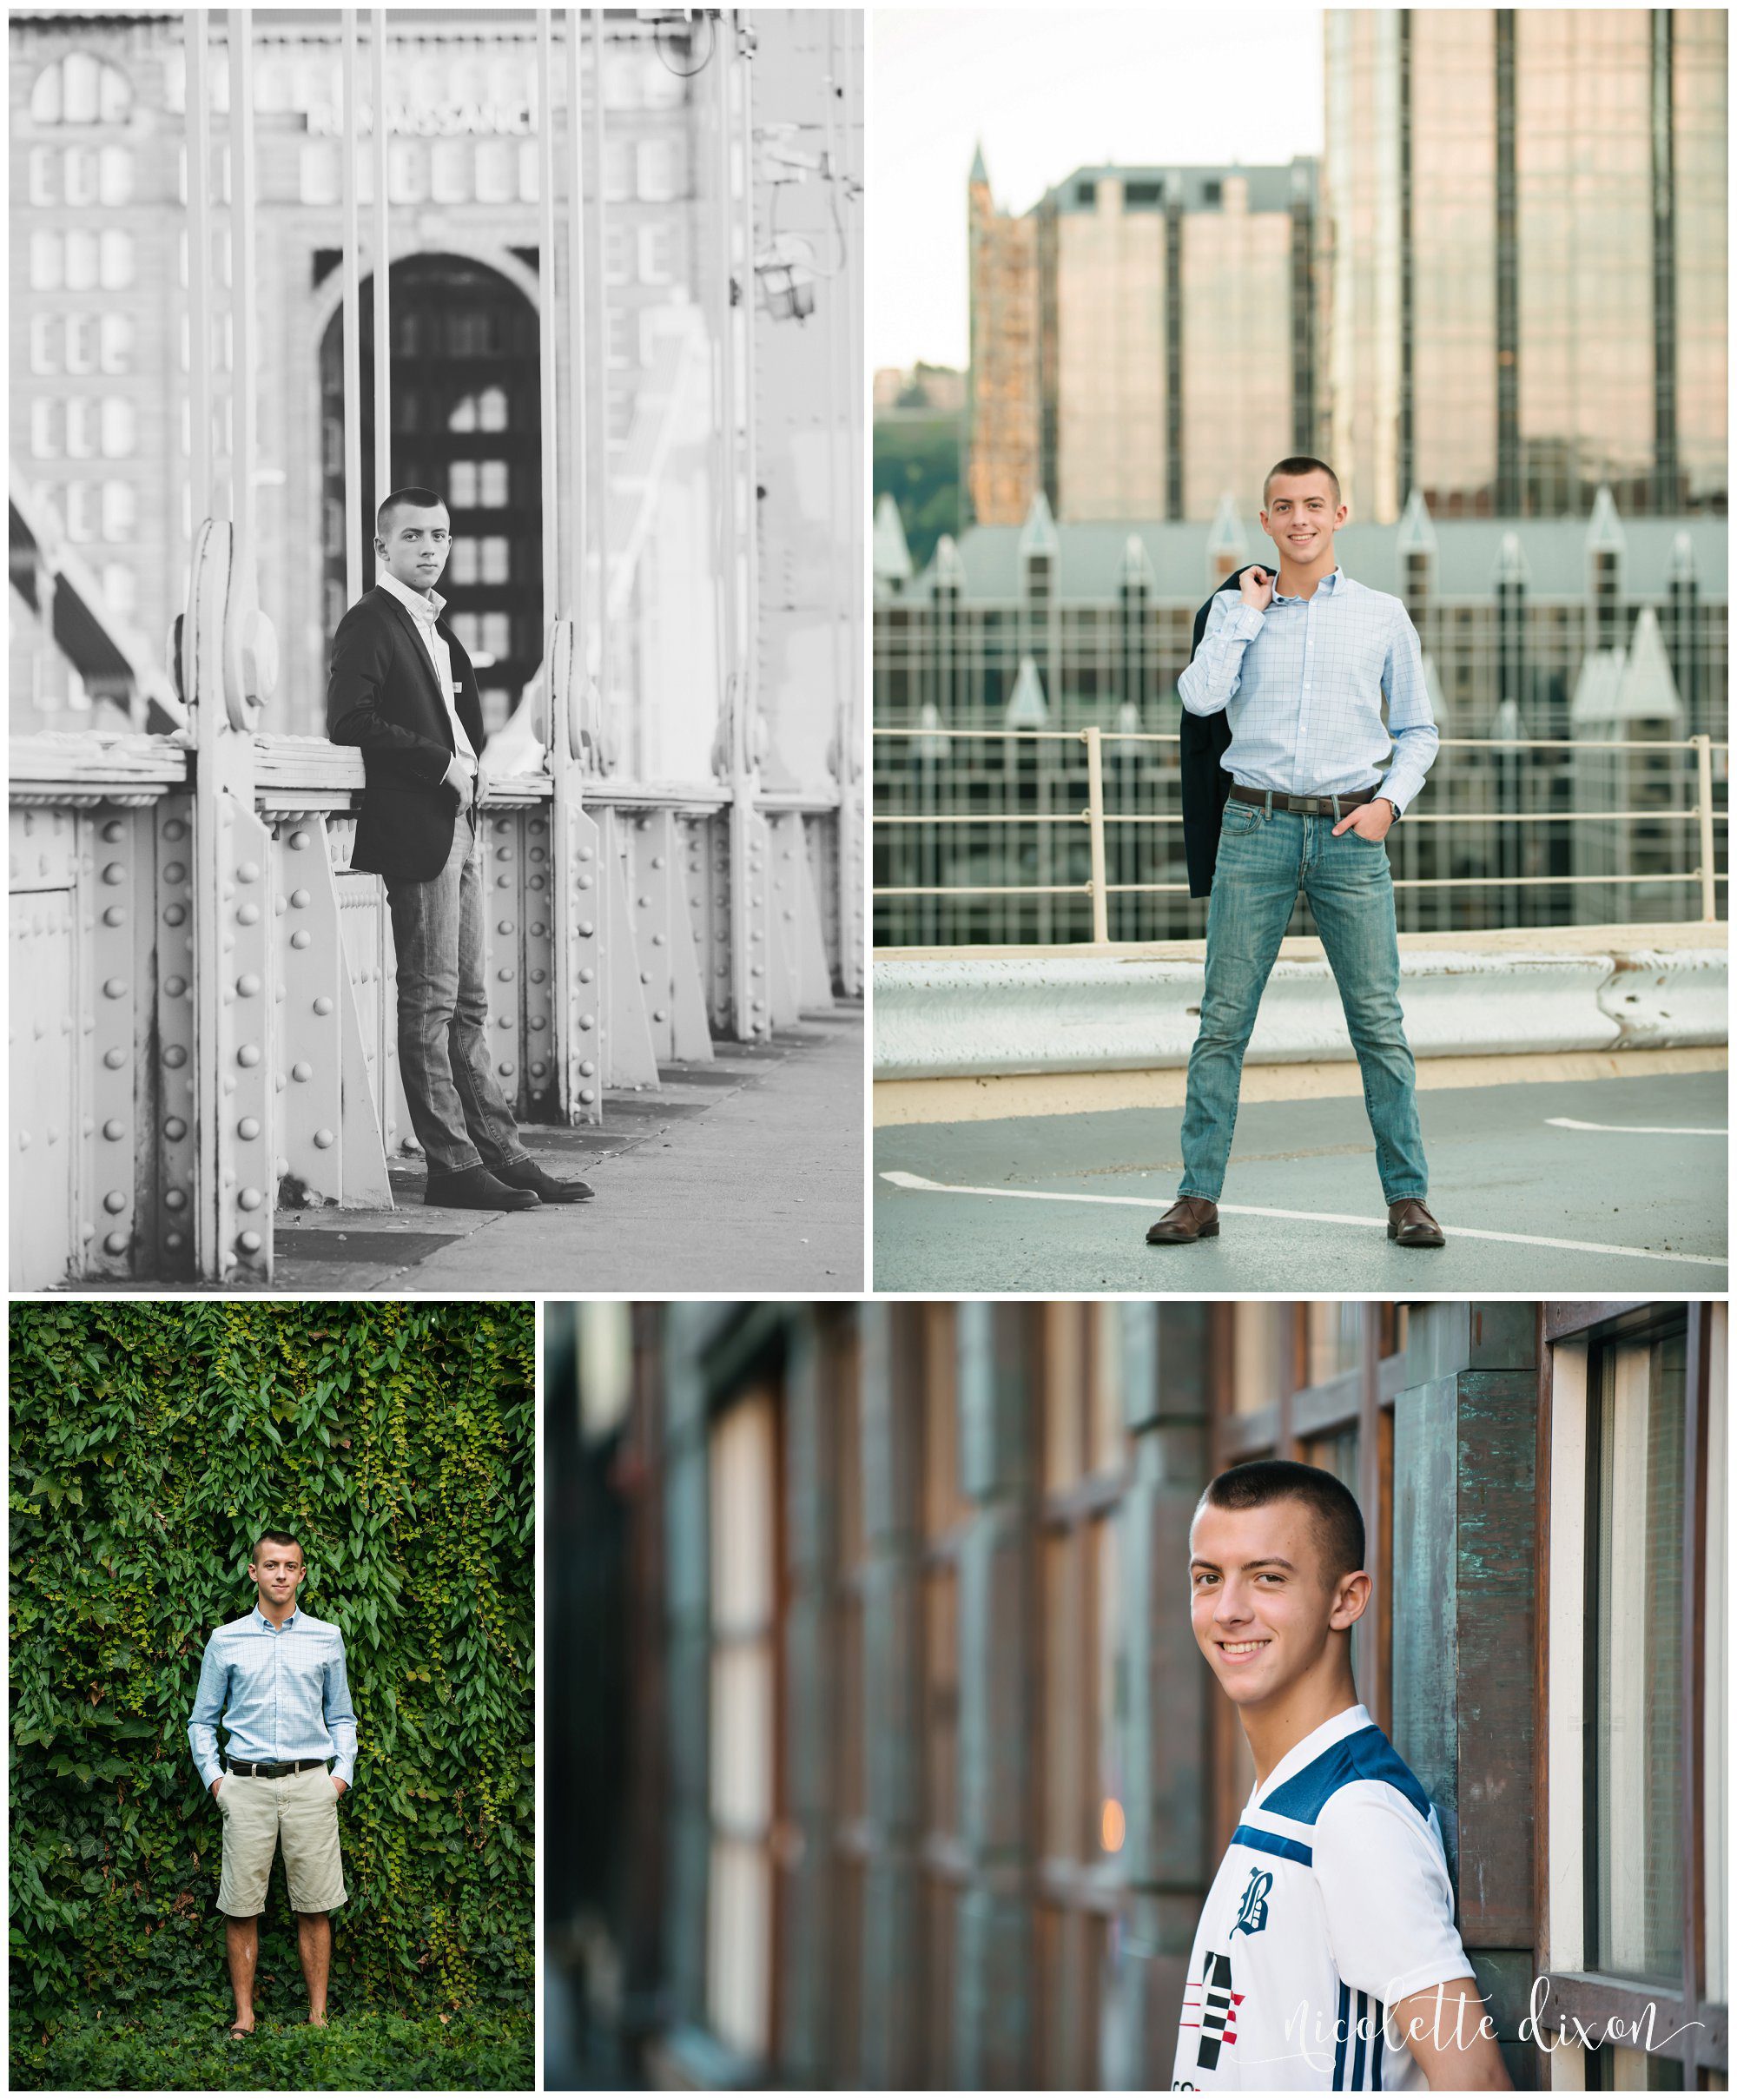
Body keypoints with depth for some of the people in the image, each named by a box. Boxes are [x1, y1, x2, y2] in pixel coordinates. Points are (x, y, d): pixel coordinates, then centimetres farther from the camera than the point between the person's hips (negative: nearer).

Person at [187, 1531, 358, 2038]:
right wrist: (214, 1778, 3)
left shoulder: (326, 1639, 10)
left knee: (314, 1908, 0)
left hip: (310, 1784, 0)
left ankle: (318, 2015, 5)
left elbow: (341, 1716, 16)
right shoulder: (226, 1642, 8)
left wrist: (342, 1773, 4)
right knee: (241, 1908, -1)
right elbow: (202, 1720, 13)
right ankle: (244, 2016, 5)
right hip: (247, 1785, 0)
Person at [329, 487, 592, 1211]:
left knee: (468, 1005, 11)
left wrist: (471, 769, 10)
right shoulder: (369, 623, -8)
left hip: (459, 828, 9)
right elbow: (349, 720, -20)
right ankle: (452, 1166, -4)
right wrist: (443, 763, -18)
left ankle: (499, 1153, 14)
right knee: (430, 1003, -6)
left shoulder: (434, 623, 19)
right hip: (417, 833, -9)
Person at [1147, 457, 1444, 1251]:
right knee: (1224, 1018, -1)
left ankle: (1407, 1195, 5)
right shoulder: (1235, 611, 8)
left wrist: (1389, 801, -2)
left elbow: (1417, 728, 14)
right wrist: (1250, 609, -4)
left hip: (1351, 830, 0)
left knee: (1379, 1020, -1)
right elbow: (1200, 697, -9)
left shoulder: (1383, 615, 8)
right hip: (1257, 825, 0)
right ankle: (1199, 1194, 4)